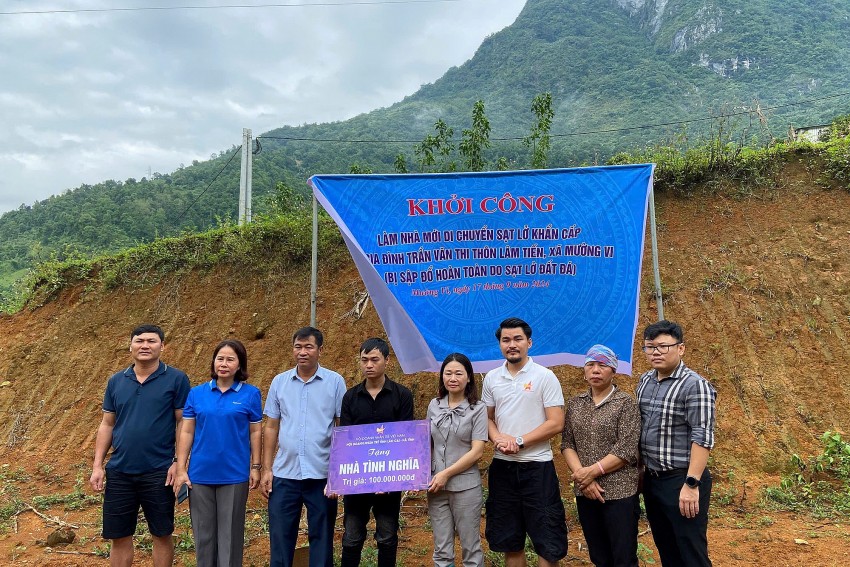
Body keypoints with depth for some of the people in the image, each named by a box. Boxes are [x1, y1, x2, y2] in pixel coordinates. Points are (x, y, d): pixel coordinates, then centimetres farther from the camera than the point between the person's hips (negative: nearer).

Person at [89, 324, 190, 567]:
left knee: (162, 535, 8)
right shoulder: (116, 381, 6)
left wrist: (179, 462, -12)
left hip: (158, 473, -3)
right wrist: (97, 466, 5)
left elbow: (183, 423, -5)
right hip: (119, 472, 4)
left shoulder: (176, 379, -6)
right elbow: (107, 424, 10)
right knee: (119, 537, 12)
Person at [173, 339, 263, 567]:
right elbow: (186, 432, 3)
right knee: (203, 532, 13)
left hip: (234, 475, -2)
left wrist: (255, 467, -1)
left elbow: (255, 432, 0)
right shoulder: (197, 393, 2)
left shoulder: (250, 394, -3)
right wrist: (181, 469, -1)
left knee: (230, 532, 7)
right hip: (200, 474, 2)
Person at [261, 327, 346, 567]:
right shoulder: (279, 382, 4)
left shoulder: (335, 382, -3)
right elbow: (271, 428, 8)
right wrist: (266, 469, 5)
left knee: (321, 537, 11)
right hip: (284, 474, 2)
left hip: (322, 475, -2)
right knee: (281, 537, 10)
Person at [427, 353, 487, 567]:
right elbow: (428, 444, 12)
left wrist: (446, 473, -15)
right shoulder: (434, 406, 5)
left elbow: (477, 451, -10)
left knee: (470, 547, 9)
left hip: (465, 486, -3)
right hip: (436, 486, 3)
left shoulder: (478, 409, -6)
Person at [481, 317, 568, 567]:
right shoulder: (492, 378, 6)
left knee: (547, 540, 4)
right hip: (502, 466, 4)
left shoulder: (545, 377, -7)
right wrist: (498, 438, -10)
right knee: (509, 539, 16)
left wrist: (519, 441, -16)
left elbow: (556, 423, -11)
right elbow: (487, 417, 11)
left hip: (537, 466, -4)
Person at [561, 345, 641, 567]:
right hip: (585, 493, 4)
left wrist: (592, 471, -15)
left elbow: (626, 450, -13)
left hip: (619, 492, -4)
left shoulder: (625, 403, -6)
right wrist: (581, 475, -11)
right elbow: (567, 443, 4)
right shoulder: (575, 403, 8)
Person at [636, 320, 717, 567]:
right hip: (651, 480, 7)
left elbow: (702, 438, -19)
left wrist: (691, 484, -23)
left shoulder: (695, 385, -15)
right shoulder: (644, 381, 8)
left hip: (682, 481, -7)